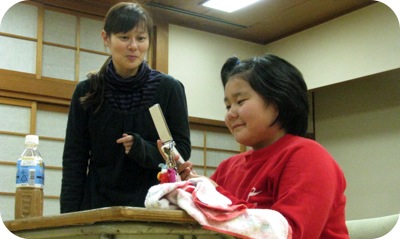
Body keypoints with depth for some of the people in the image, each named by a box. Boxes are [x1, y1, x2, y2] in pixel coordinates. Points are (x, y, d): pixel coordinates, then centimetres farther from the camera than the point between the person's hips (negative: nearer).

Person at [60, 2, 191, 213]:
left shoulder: (169, 89, -3)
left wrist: (142, 149, -19)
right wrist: (69, 217, -6)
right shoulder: (86, 92, 1)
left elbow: (182, 150, -1)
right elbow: (74, 160, 2)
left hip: (151, 204, -1)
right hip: (98, 205, 1)